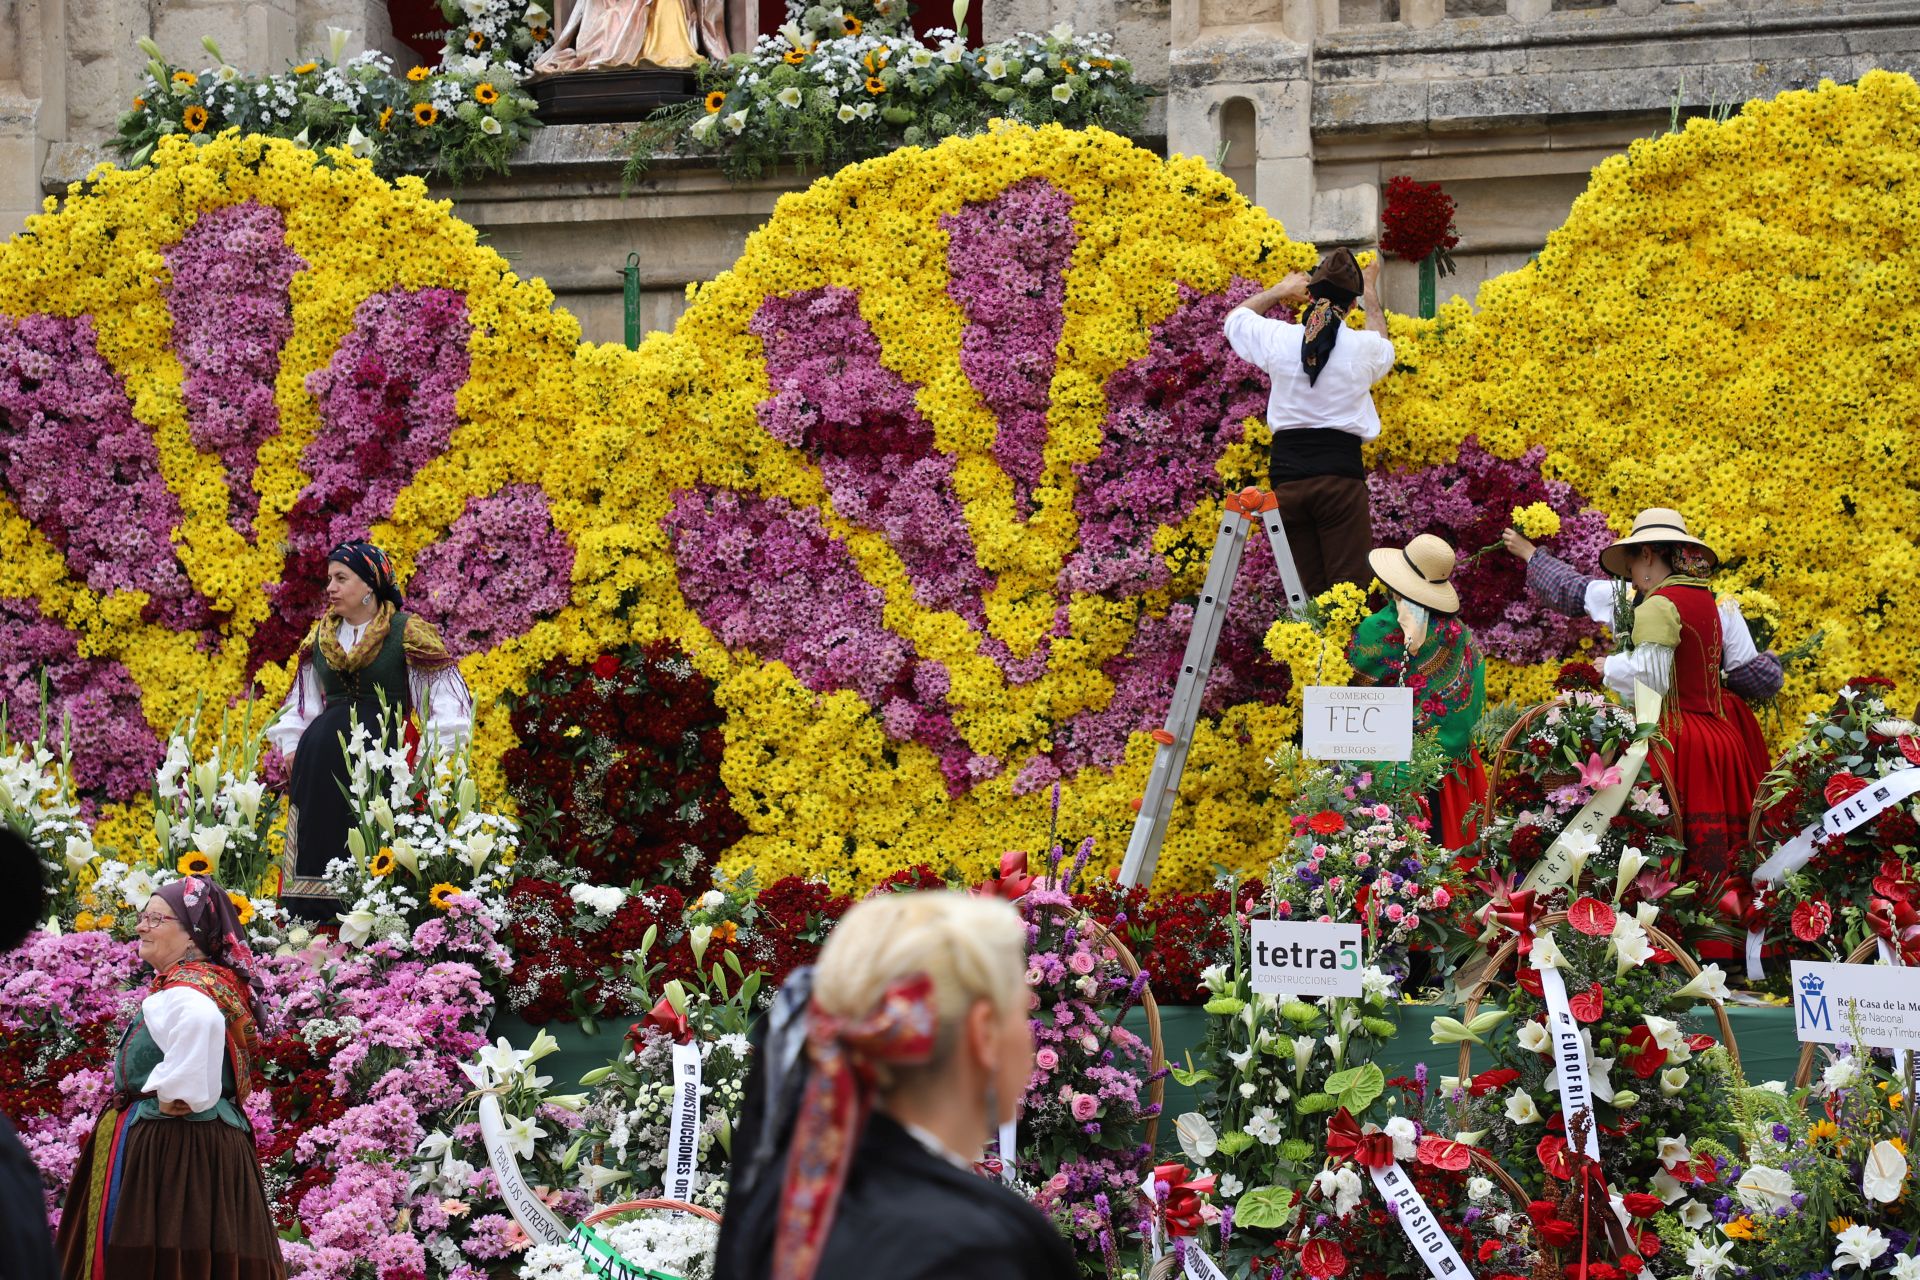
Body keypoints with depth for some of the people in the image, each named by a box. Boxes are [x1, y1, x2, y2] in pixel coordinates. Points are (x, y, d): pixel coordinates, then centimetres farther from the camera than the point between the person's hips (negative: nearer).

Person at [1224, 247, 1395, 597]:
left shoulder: (1279, 338, 2)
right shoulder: (1362, 346, -1)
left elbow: (1236, 317, 26)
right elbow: (1384, 350, 28)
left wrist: (1280, 290, 40)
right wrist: (1371, 294, 42)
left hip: (1287, 474, 2)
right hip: (1340, 474, -2)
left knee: (1307, 593, 7)